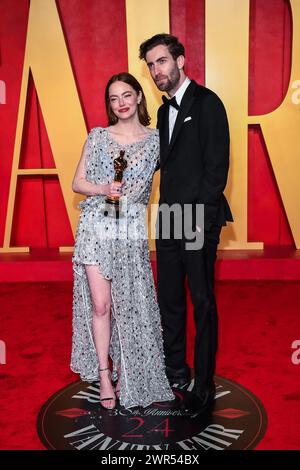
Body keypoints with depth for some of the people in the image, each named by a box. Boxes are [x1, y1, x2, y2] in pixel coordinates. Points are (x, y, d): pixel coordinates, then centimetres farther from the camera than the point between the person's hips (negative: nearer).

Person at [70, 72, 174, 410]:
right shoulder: (97, 136, 7)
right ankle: (104, 376, 16)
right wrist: (103, 189, -11)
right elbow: (77, 182, 7)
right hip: (96, 227, 0)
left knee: (130, 304, 4)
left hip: (131, 231, 0)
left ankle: (127, 373, 25)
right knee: (100, 304, 0)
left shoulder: (155, 140, 7)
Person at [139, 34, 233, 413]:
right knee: (169, 300, 14)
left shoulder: (206, 102, -6)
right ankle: (175, 371, 32)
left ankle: (204, 386, 18)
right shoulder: (165, 110, 18)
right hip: (169, 221, 8)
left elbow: (217, 166, -12)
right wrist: (165, 211, 4)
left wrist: (196, 215, -16)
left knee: (202, 303, 3)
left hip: (198, 221, -7)